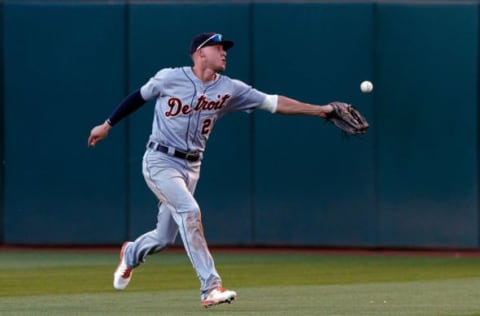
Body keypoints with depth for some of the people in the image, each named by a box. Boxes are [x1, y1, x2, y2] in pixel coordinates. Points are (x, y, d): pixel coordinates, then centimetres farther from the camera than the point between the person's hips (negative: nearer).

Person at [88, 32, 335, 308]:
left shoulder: (229, 89, -1)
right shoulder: (170, 78, -8)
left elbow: (272, 102, -5)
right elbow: (139, 97, 7)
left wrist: (318, 110, -13)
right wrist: (108, 125, 12)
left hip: (191, 167, 5)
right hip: (160, 161, -5)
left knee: (164, 238, 10)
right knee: (190, 210, -26)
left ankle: (131, 254, 45)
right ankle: (210, 287, -25)